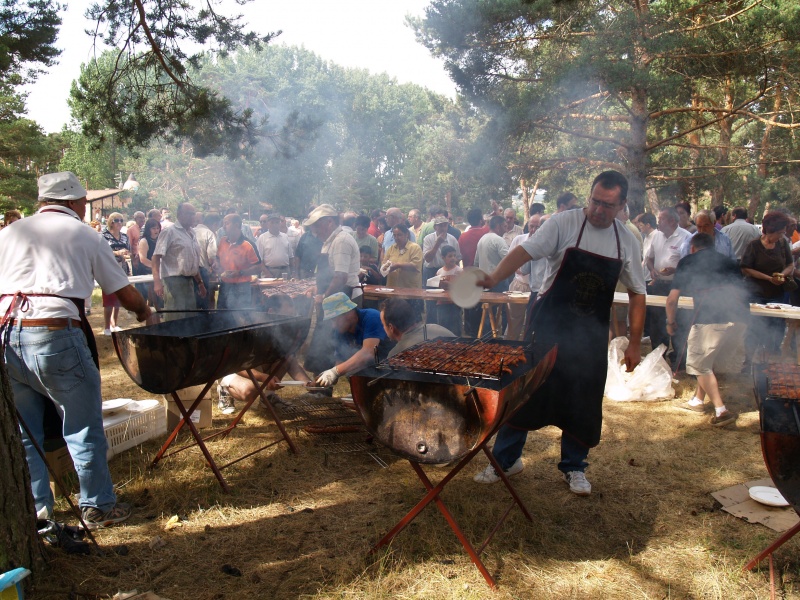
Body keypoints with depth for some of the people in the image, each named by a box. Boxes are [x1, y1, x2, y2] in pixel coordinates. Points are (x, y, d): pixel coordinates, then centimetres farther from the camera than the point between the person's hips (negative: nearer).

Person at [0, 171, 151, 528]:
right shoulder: (85, 235, 8)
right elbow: (126, 295, 11)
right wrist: (143, 312, 32)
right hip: (57, 337, -4)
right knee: (83, 428, 8)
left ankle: (35, 508, 27)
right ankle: (98, 507, 19)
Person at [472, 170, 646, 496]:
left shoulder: (627, 242, 3)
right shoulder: (564, 223, -8)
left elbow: (636, 292, 9)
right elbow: (525, 251, -19)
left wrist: (634, 343, 6)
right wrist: (493, 277, -36)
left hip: (591, 335, 3)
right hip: (549, 325, -3)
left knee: (583, 402, 8)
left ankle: (573, 466, 29)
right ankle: (506, 458, 19)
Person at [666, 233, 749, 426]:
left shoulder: (688, 262, 14)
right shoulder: (729, 262, 27)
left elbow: (672, 299, 10)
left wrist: (670, 322, 27)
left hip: (712, 318, -6)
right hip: (741, 317, 6)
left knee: (700, 364, 10)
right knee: (708, 360, 24)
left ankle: (721, 411, 0)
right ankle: (698, 401, 33)